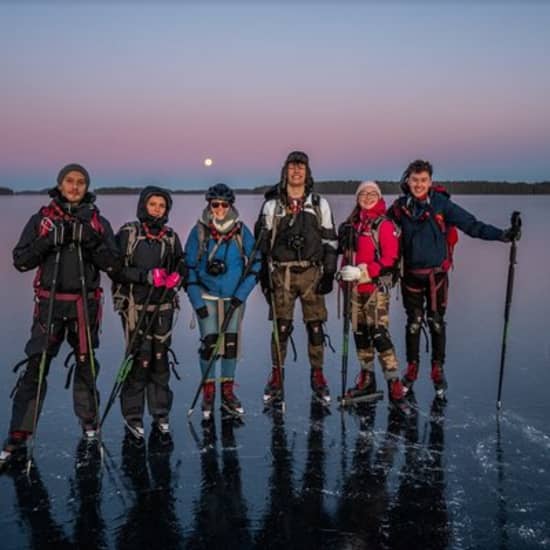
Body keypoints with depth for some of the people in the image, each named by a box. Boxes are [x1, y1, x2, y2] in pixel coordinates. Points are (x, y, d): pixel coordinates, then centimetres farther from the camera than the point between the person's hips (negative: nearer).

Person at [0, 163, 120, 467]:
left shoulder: (97, 222, 6)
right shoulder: (42, 219, 5)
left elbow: (113, 264, -1)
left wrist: (91, 242, -16)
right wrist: (48, 241, -14)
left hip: (85, 303, 1)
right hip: (50, 303, -1)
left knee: (86, 363, 11)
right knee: (36, 366, -6)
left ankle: (89, 419, 29)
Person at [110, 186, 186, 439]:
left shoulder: (171, 237, 11)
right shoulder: (128, 233, -2)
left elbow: (181, 264, 16)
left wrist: (176, 276, -7)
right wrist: (146, 276, -19)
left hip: (163, 305, 4)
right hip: (135, 304, -4)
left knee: (160, 357, 8)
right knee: (140, 358, -8)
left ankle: (160, 413, 19)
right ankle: (132, 415, 6)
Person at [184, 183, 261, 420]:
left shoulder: (242, 231, -2)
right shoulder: (198, 231, -5)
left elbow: (254, 263, 1)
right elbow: (189, 267, -2)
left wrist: (241, 294, -7)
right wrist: (197, 302, -7)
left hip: (235, 296, 2)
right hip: (206, 296, -1)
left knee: (231, 343, 4)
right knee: (209, 343, -7)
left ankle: (228, 393, 18)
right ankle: (208, 394, 9)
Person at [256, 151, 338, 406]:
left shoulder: (319, 204, 8)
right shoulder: (272, 205, 5)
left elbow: (330, 240, 8)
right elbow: (262, 240, 7)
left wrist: (329, 272, 1)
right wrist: (263, 274, 1)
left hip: (312, 272, 1)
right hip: (281, 273, -1)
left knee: (316, 326, 2)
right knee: (281, 327, 0)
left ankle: (318, 377, 16)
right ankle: (276, 378, 13)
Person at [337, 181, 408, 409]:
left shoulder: (385, 225, -7)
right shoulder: (351, 224, 12)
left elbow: (390, 259, -13)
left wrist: (362, 272, -19)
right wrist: (344, 273, 9)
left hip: (376, 286, -6)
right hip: (355, 287, 6)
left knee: (379, 333, -12)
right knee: (360, 333, 11)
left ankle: (394, 382, -5)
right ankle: (366, 380, 23)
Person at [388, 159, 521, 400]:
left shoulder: (441, 204, -9)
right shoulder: (399, 207, -3)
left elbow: (471, 225, -10)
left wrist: (501, 234, -19)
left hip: (437, 274, -1)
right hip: (411, 274, 1)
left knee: (436, 323, 6)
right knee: (413, 323, 9)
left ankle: (438, 371, 21)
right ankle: (411, 370, 25)